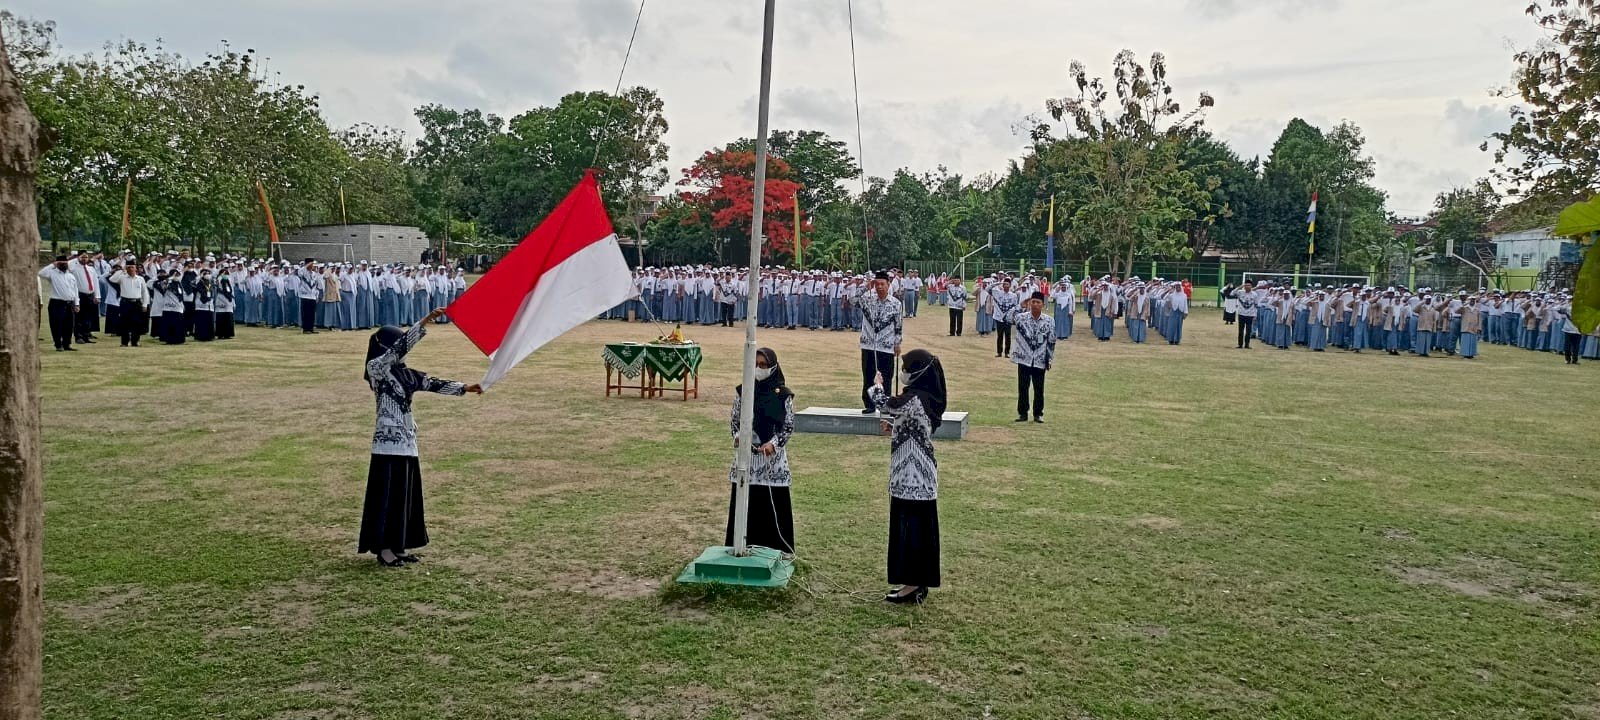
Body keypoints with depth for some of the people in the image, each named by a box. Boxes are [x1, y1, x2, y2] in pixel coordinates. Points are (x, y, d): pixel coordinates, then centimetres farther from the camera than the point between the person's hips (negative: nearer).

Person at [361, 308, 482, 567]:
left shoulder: (405, 373, 12)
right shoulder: (376, 368, -8)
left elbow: (432, 383, 8)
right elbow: (401, 346, -19)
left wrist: (464, 388, -3)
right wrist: (425, 322, -24)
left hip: (406, 441, 7)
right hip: (389, 442, -7)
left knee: (405, 493, 11)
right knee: (388, 493, -2)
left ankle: (398, 546, 20)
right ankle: (384, 548, 6)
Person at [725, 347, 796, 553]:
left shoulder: (783, 395, -4)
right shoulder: (743, 391, 3)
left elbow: (789, 426, -1)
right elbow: (734, 421, 9)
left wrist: (773, 444, -16)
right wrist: (737, 436, -10)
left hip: (773, 458, -2)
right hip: (747, 455, 2)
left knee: (774, 505, 0)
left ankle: (775, 550, 11)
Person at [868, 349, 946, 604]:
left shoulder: (913, 399, -21)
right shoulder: (929, 398, 8)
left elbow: (882, 402, -7)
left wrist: (877, 385, 11)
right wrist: (896, 427, 17)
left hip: (910, 475, -9)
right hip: (924, 474, 9)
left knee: (908, 527, -1)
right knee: (922, 527, 14)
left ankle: (912, 585, 7)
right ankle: (918, 582, 23)